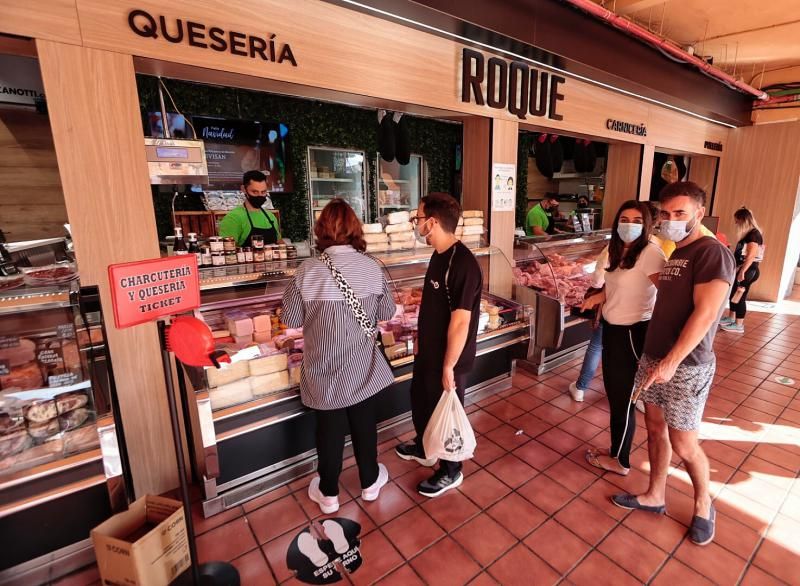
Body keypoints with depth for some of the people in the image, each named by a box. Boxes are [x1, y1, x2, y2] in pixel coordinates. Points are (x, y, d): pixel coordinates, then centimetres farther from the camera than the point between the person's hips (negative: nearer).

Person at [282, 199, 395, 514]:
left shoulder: (308, 270, -16)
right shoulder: (371, 267, -12)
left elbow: (291, 319, -8)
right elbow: (386, 313, -2)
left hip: (324, 370, -1)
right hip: (363, 368, 1)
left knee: (330, 430, 17)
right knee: (364, 425, 20)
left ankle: (328, 493, 38)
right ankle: (370, 481, 42)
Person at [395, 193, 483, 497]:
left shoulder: (463, 264, -28)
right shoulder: (439, 255, 2)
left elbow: (460, 321, -26)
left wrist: (448, 367, -21)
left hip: (448, 358, -9)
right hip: (427, 351, 9)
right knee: (420, 400, 26)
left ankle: (450, 471, 38)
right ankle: (423, 448, 53)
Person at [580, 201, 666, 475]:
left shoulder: (650, 253, -19)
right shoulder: (618, 251, 9)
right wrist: (595, 298, 7)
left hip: (632, 333, -8)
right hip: (611, 329, 8)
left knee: (623, 398, 7)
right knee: (614, 393, 19)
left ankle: (620, 460, 27)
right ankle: (616, 450, 37)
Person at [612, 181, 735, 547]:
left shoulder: (712, 252, -14)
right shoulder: (673, 256, 12)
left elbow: (705, 313, -22)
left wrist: (672, 362, -26)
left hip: (686, 366, -8)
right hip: (653, 357, 8)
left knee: (683, 444, 4)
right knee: (655, 429, 17)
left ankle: (703, 504, 31)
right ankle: (655, 496, 33)